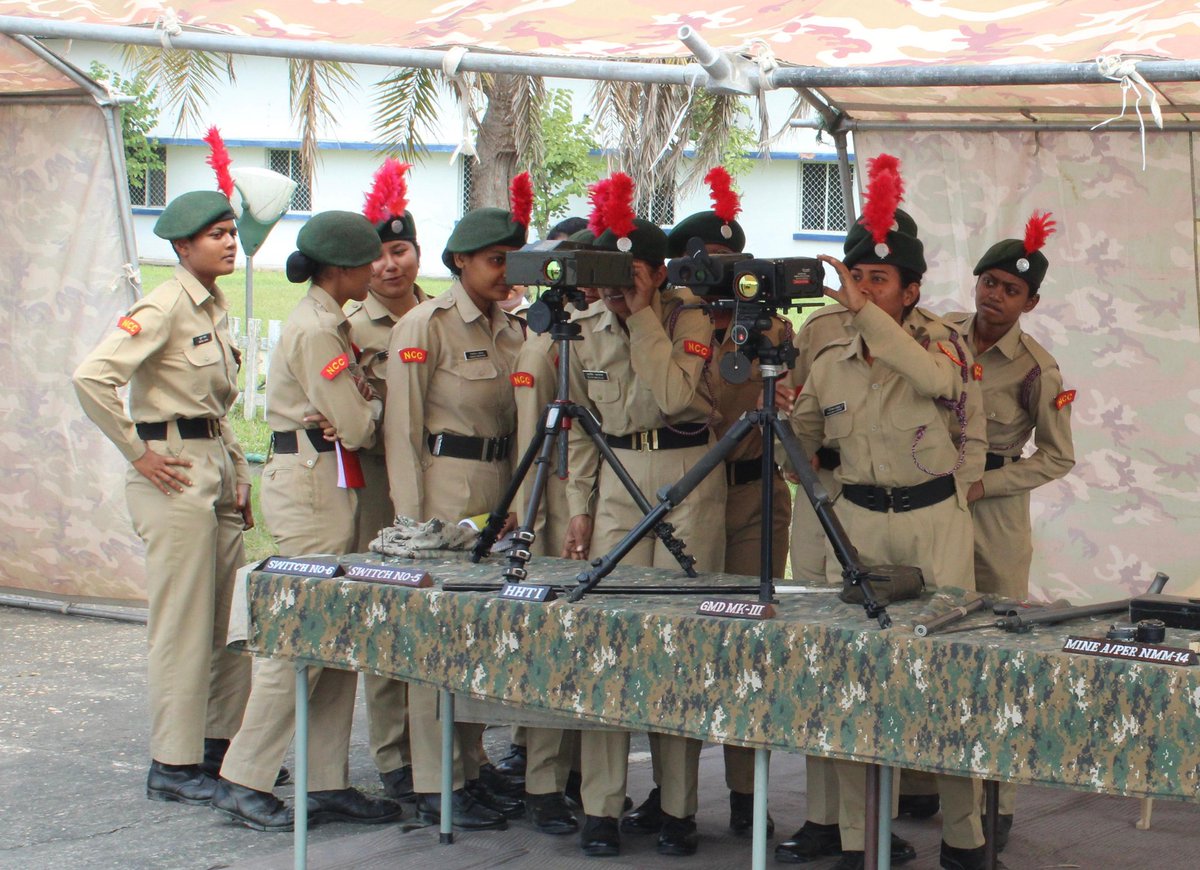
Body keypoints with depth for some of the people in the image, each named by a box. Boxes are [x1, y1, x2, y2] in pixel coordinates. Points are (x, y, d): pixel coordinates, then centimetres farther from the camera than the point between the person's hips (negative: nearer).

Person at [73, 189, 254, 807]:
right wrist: (138, 454, -16)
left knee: (232, 621, 11)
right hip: (175, 475, -9)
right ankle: (173, 768, 2)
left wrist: (238, 473, 16)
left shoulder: (216, 309, 14)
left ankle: (222, 744, 22)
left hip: (218, 472, 9)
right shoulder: (165, 306, -12)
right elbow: (91, 378, -22)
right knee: (182, 626, -5)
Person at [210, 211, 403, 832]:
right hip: (310, 484, -10)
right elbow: (356, 426, -16)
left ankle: (327, 784, 11)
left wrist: (358, 409, 0)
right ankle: (242, 781, -2)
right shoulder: (315, 330, -14)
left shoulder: (330, 324, 18)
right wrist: (375, 408, 3)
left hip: (327, 485, 10)